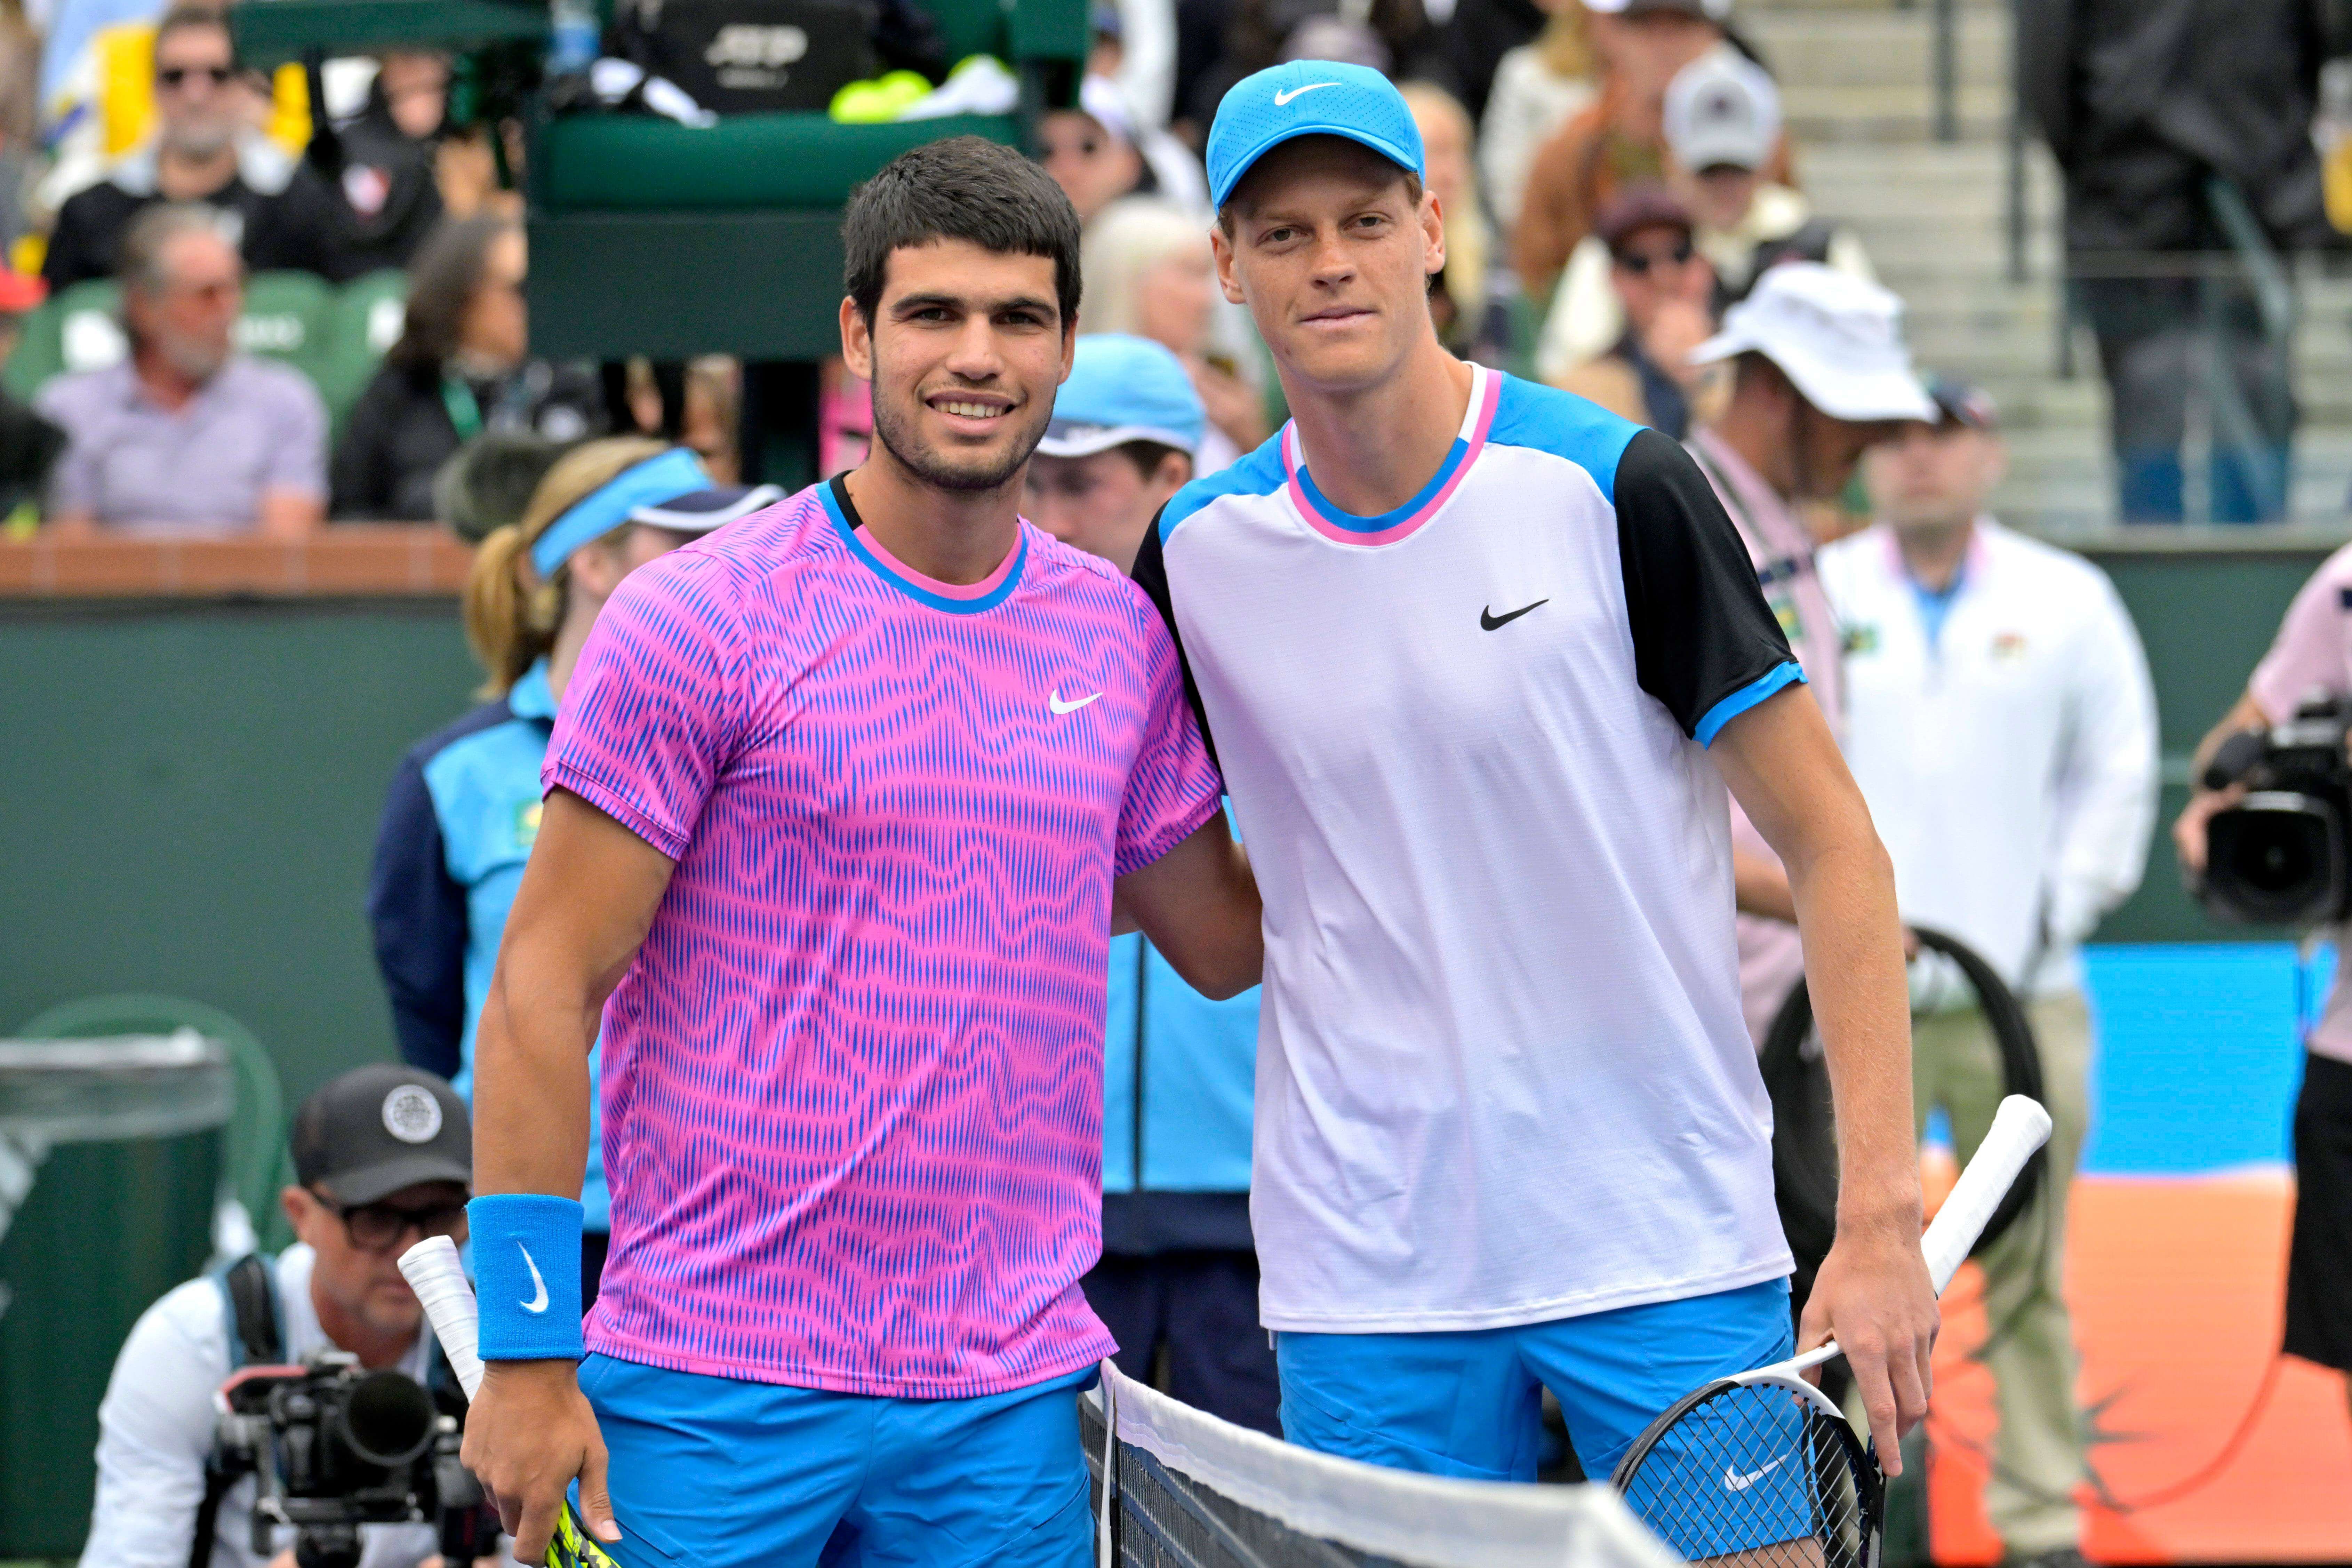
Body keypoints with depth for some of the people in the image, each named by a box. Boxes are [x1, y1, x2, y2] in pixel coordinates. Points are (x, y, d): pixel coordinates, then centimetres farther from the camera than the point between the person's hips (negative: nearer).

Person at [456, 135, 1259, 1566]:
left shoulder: (1124, 639, 9)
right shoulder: (694, 621, -5)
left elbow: (1225, 939, 23)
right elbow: (542, 992, -6)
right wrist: (526, 1355, -10)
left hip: (1009, 1402, 4)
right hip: (714, 1393, -4)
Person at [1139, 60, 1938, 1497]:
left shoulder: (1612, 488, -7)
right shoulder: (1198, 555, 3)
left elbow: (1832, 844, -6)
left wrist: (1882, 1215, -13)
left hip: (1669, 1259, -3)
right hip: (1367, 1290, 3)